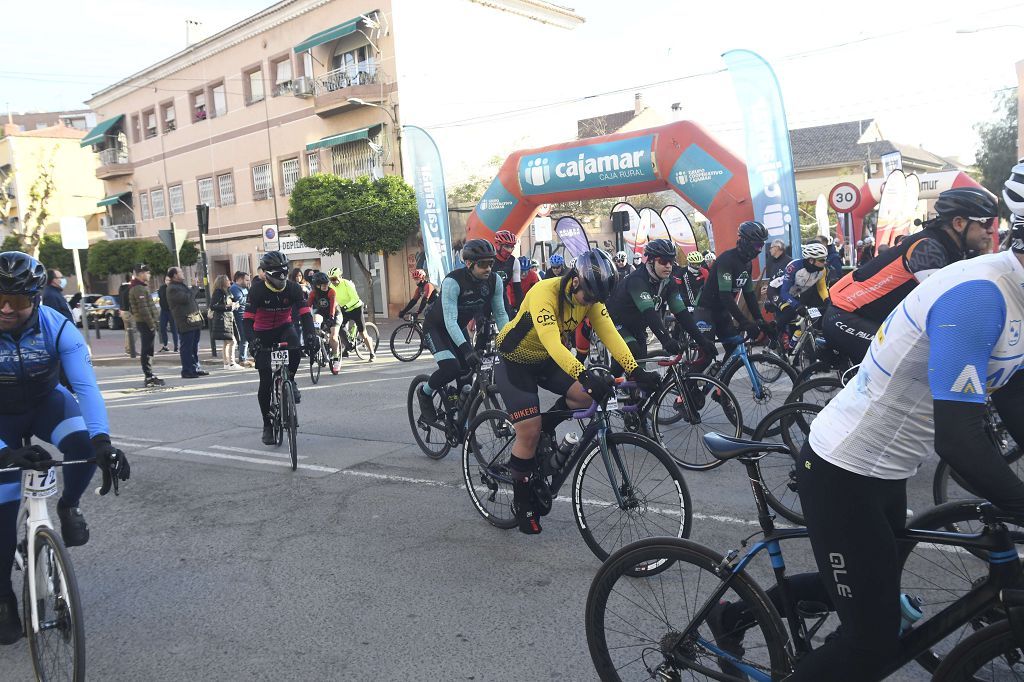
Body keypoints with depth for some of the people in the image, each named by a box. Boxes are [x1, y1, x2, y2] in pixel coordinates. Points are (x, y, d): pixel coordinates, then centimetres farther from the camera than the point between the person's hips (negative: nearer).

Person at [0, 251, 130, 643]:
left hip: (46, 403, 0)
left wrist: (102, 440, -50)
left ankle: (68, 507, -1)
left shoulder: (58, 328, -27)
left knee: (84, 445, -32)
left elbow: (85, 386, -35)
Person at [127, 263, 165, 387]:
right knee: (147, 351, -8)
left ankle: (149, 376, 20)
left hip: (145, 323, 10)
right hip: (146, 323, -10)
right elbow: (143, 309, -20)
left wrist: (153, 322, 18)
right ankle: (149, 377, -7)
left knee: (147, 351, 13)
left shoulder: (141, 287, 19)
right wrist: (151, 324, -20)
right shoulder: (139, 289, -14)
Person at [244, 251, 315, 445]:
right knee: (265, 381, -5)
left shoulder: (293, 288, -15)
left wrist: (310, 336, -37)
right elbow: (247, 320, -24)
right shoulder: (258, 289, -20)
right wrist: (254, 341, -40)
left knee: (295, 349, -35)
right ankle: (267, 425, 8)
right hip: (263, 333, -1)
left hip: (284, 327, 1)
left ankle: (289, 381, -6)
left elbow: (305, 314, -20)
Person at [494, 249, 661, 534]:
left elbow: (609, 334, -20)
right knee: (529, 434, -11)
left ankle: (547, 424, 11)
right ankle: (522, 501, 9)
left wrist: (636, 372, -33)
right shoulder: (544, 293, -33)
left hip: (547, 360, 6)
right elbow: (552, 343, -45)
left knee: (588, 395, -17)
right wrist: (586, 375, -57)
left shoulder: (590, 297, -12)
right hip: (515, 361, -6)